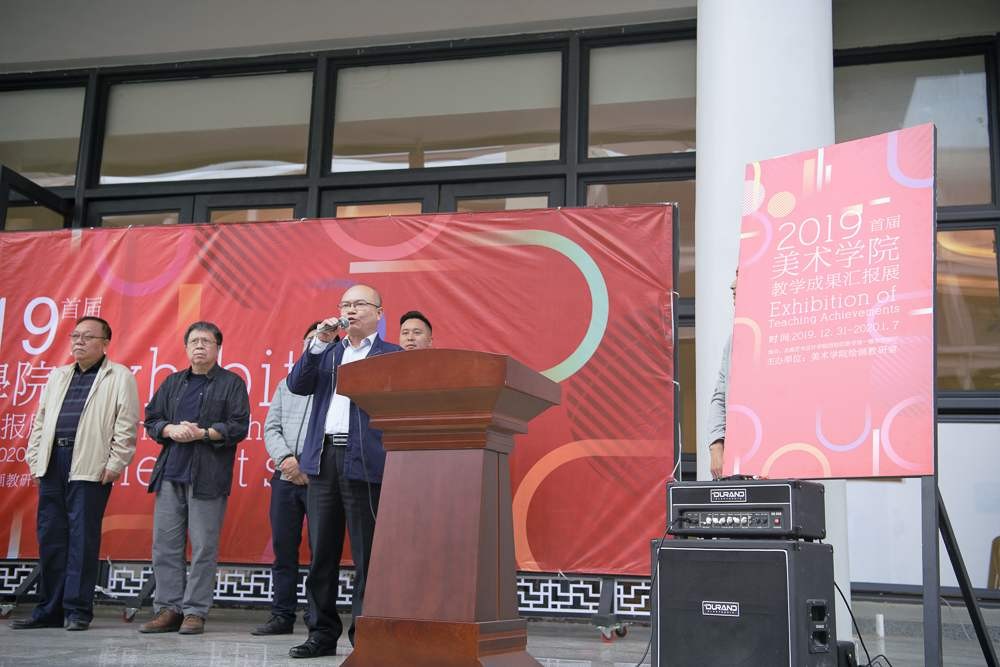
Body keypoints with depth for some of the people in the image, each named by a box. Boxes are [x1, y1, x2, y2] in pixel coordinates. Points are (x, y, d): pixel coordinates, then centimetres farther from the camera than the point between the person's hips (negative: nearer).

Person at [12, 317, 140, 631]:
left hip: (90, 466, -6)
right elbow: (40, 420, 20)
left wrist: (115, 464, -11)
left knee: (82, 537, -4)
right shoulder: (58, 376, 21)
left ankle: (78, 610, 3)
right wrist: (35, 460, 12)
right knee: (50, 537, 7)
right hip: (53, 461, 6)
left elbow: (126, 425, -5)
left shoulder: (120, 377, 2)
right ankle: (49, 609, 14)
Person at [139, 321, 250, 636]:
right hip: (170, 473, 5)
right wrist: (172, 430, -5)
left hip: (208, 476, -5)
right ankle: (168, 609, 12)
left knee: (204, 547, -3)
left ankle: (195, 612, 4)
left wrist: (203, 434, -15)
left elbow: (239, 426, -4)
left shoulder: (231, 383, 5)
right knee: (165, 544, 4)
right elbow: (152, 419, 15)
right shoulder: (173, 383, 20)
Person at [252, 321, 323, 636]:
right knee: (283, 548, 6)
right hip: (286, 476, 5)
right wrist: (286, 458, -6)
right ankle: (282, 616, 13)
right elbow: (271, 428, 13)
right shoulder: (286, 385, 20)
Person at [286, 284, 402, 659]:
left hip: (364, 463, -5)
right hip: (322, 460, 5)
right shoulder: (327, 353, 20)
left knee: (366, 557, -2)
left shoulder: (392, 355, 5)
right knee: (321, 554, 8)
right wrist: (320, 343, -1)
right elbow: (297, 385, 7)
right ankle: (322, 633, 16)